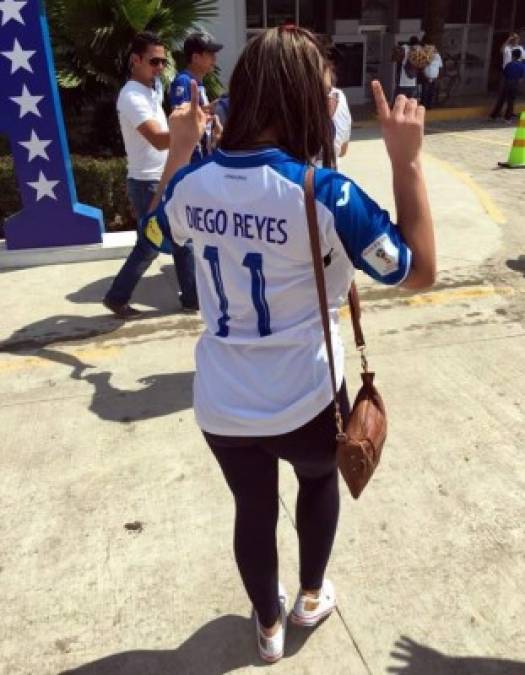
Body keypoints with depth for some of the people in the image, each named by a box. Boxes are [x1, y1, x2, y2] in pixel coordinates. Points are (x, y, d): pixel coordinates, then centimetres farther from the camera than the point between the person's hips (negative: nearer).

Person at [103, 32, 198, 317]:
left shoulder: (152, 88, 11)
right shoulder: (132, 97, -20)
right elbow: (159, 140, -34)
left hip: (165, 180, 9)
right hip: (148, 185, -9)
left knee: (183, 240, 11)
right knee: (149, 246, 1)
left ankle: (192, 297, 22)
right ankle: (117, 297, 18)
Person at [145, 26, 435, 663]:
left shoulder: (192, 181, -7)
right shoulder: (324, 192, -22)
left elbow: (159, 227, 18)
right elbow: (420, 271, -12)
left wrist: (179, 147, 19)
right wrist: (406, 157, -12)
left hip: (221, 406, 4)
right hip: (305, 401, -3)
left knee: (253, 509, 26)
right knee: (320, 479, 31)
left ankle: (268, 626, 52)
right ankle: (312, 597, 52)